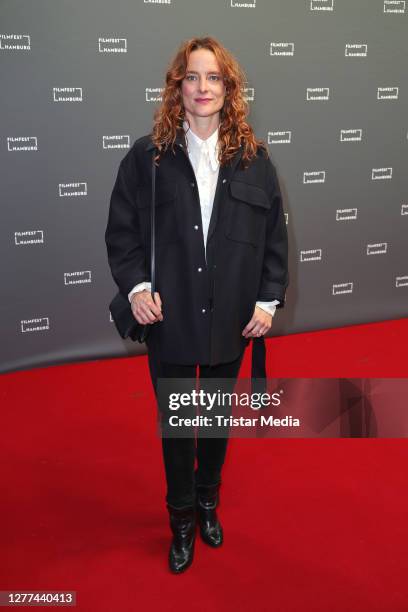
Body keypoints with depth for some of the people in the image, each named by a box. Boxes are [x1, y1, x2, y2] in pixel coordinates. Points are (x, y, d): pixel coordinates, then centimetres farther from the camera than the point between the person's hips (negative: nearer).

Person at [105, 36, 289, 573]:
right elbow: (121, 231, -1)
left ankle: (208, 501, 45)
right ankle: (182, 522, 35)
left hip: (231, 318, 2)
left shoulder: (253, 157, -2)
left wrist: (269, 298, -4)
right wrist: (136, 286, -14)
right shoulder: (147, 156, -5)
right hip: (170, 317, -1)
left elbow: (275, 233, 2)